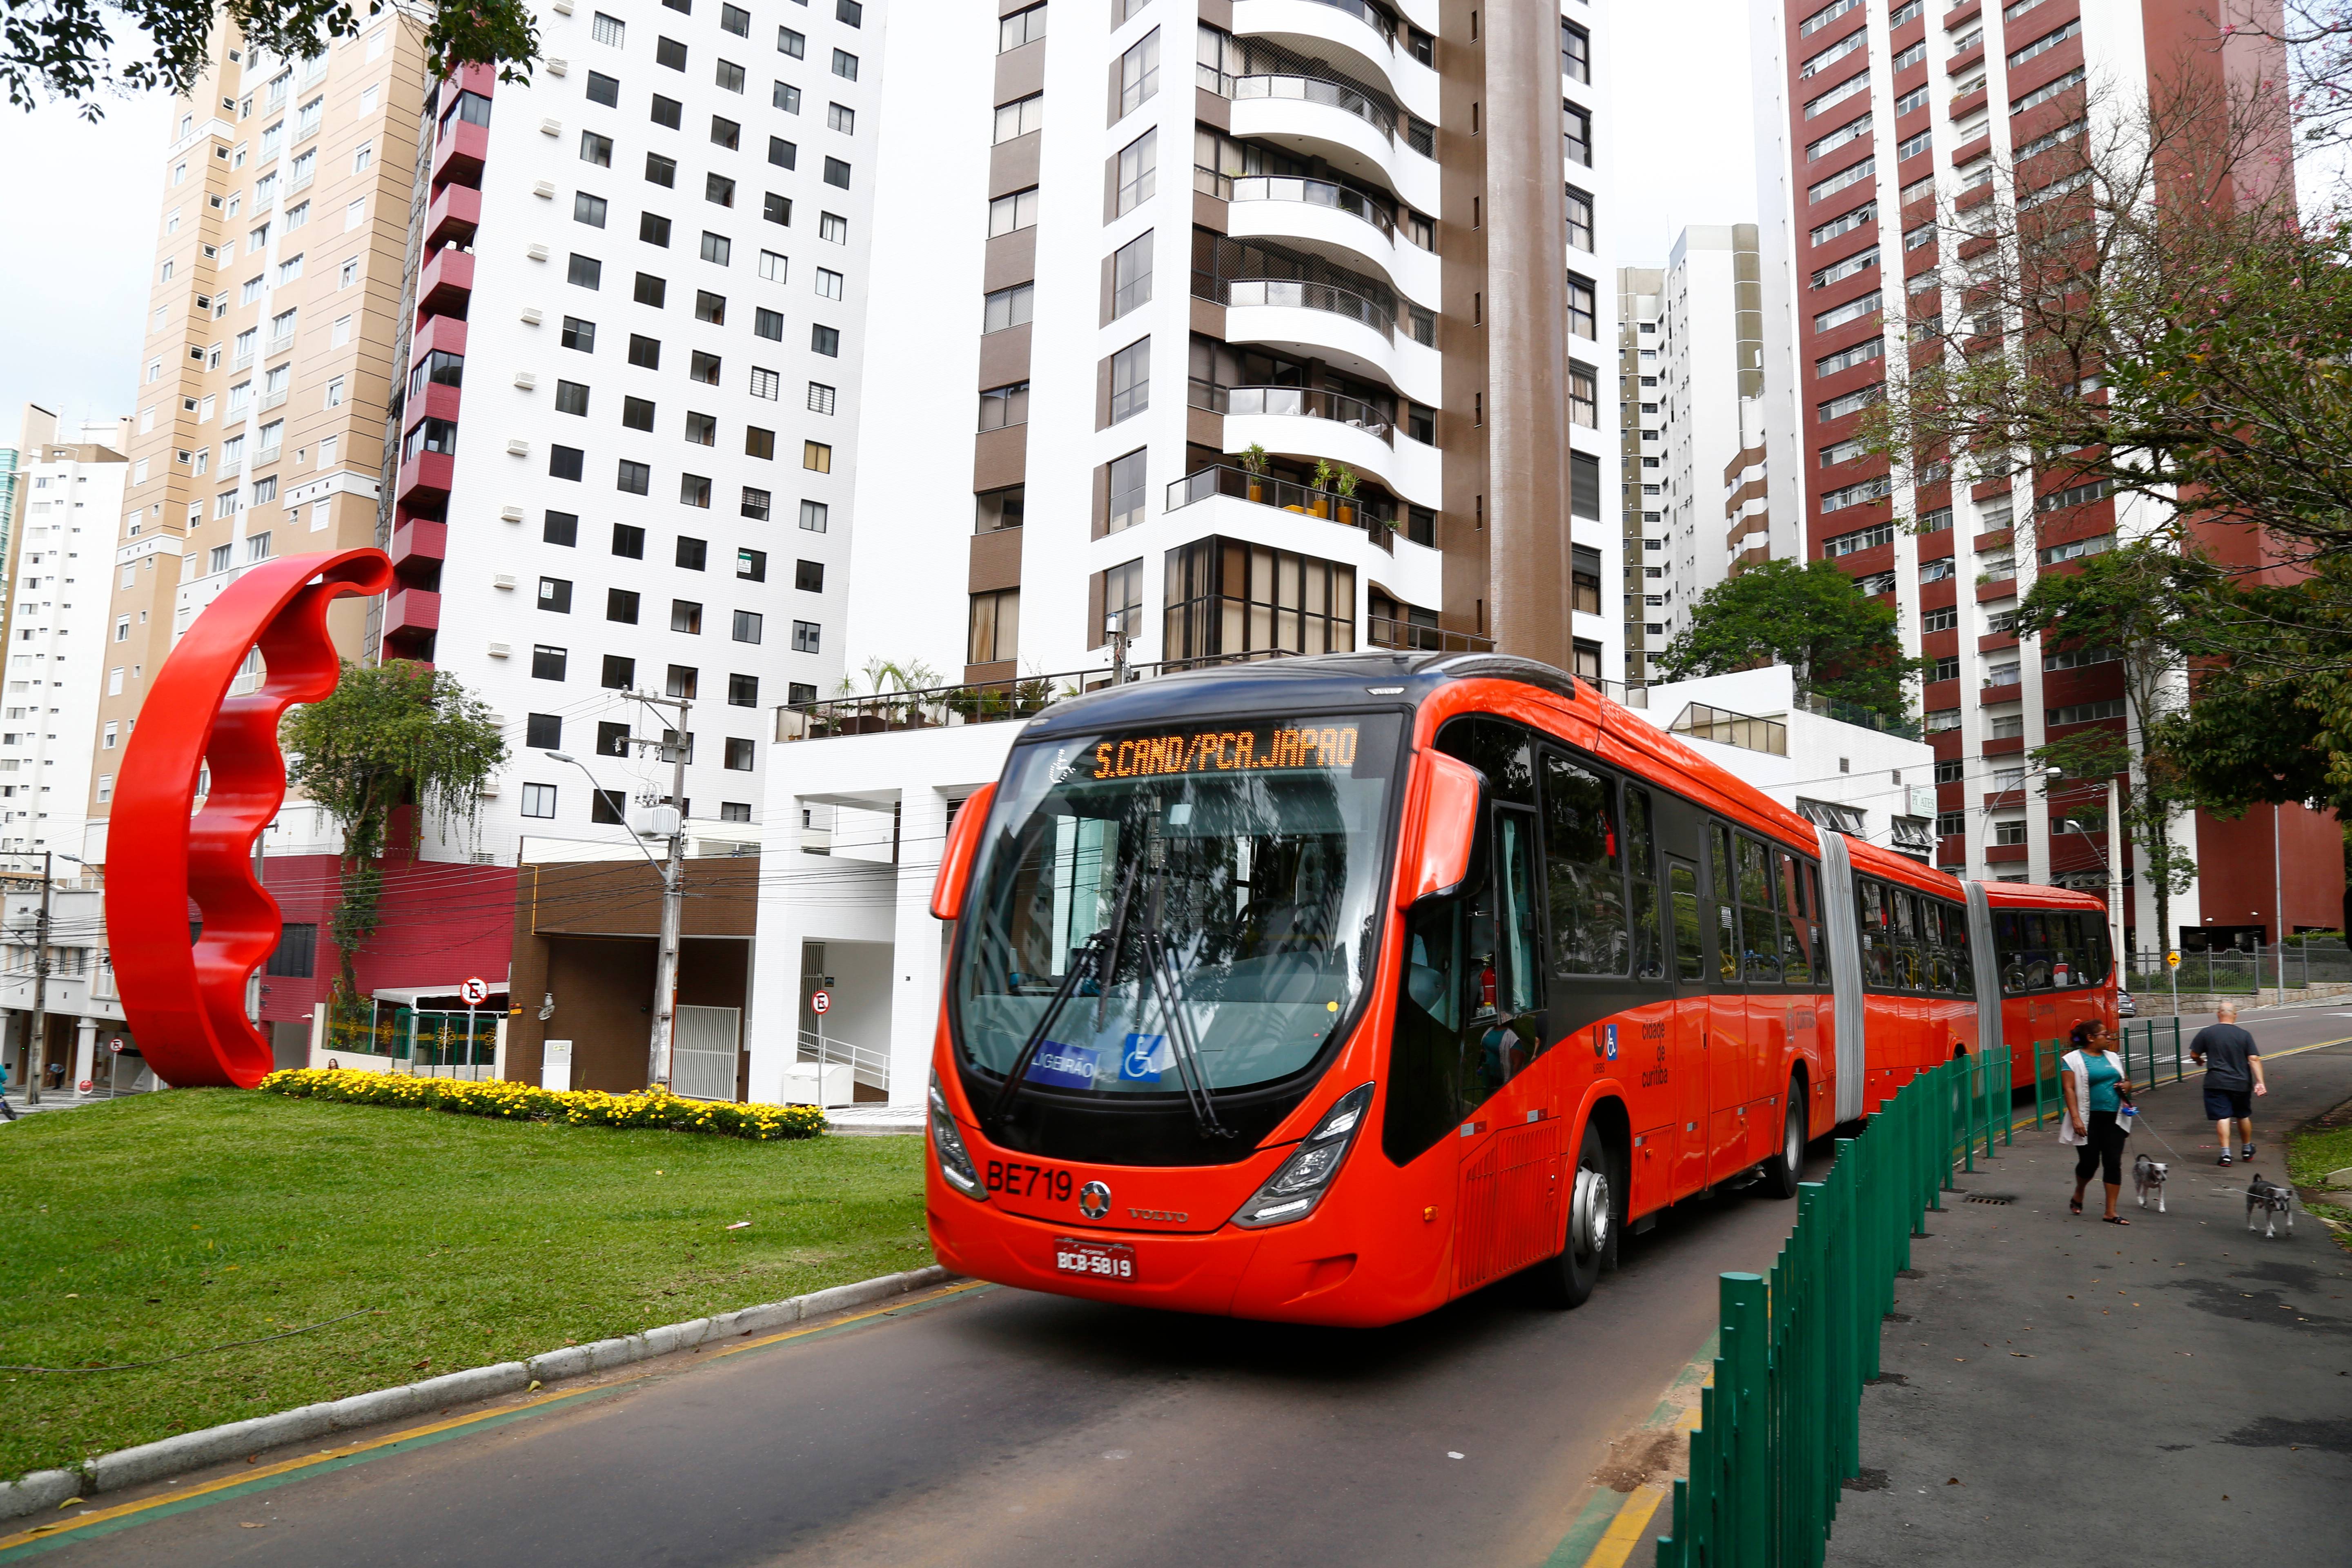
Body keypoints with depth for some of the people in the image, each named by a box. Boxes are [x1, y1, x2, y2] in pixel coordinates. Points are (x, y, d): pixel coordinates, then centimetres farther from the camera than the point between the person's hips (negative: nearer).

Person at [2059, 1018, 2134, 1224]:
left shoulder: (2112, 1057, 13)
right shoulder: (2073, 1060, -6)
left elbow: (2124, 1082, 23)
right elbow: (2069, 1090, -11)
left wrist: (2126, 1087, -1)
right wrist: (2075, 1118, -19)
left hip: (2114, 1119, 5)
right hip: (2090, 1120, -5)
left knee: (2114, 1163, 0)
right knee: (2089, 1162, 2)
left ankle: (2111, 1212, 5)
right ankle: (2078, 1195, 33)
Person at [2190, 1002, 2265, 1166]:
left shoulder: (2206, 1033, -5)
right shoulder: (2244, 1035, -2)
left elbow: (2194, 1055, 0)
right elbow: (2254, 1059, -8)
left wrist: (2200, 1062, 23)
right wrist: (2260, 1082, -8)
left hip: (2216, 1083, -2)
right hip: (2241, 1083, 2)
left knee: (2223, 1117, -3)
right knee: (2243, 1116, 19)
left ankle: (2226, 1152, -12)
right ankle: (2248, 1149, 35)